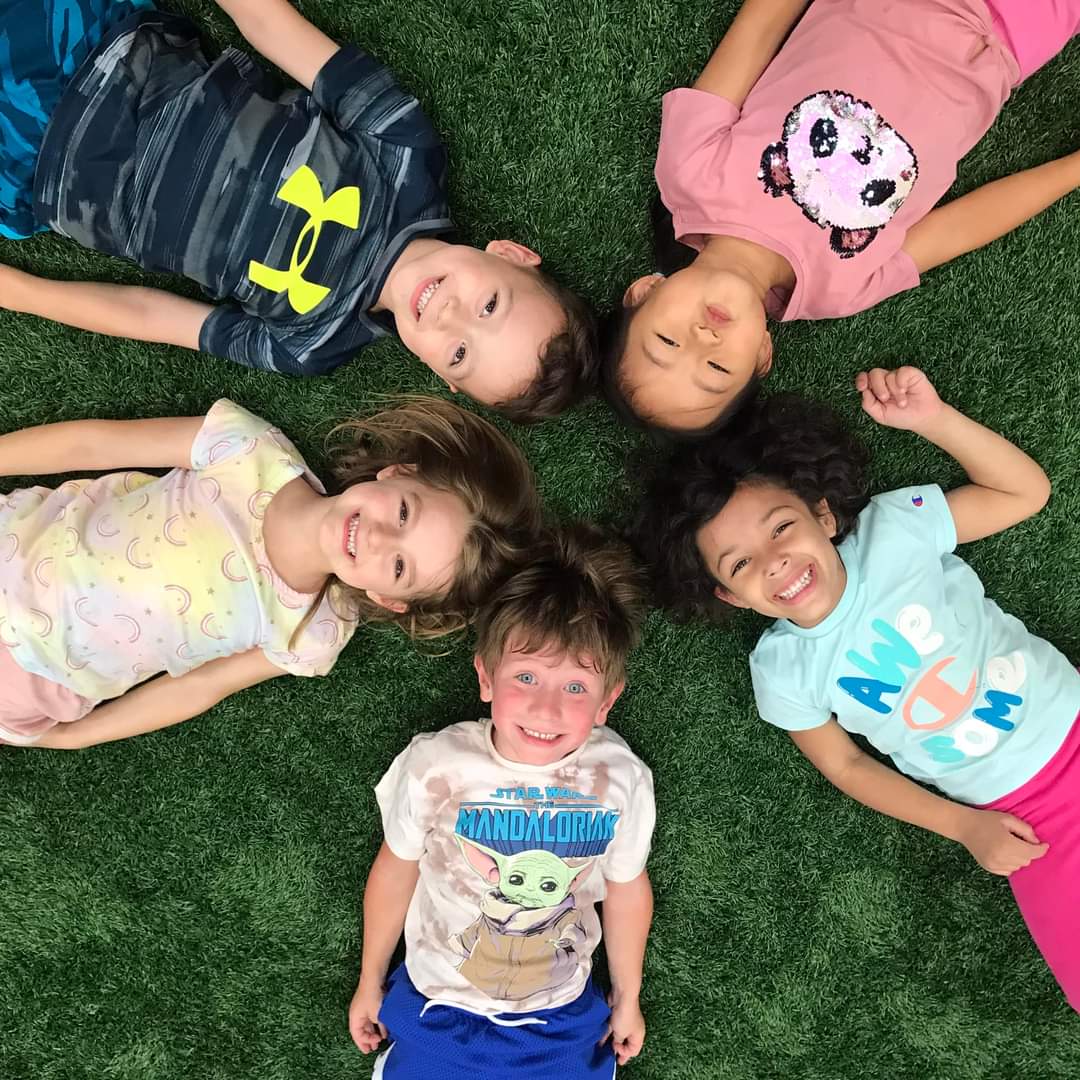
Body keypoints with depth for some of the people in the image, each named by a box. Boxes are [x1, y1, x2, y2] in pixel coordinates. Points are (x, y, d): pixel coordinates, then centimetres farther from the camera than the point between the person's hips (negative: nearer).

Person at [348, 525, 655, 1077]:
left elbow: (626, 888, -3)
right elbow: (395, 872, -7)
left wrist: (627, 998, 11)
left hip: (562, 1014, 1)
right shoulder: (434, 767, -25)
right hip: (440, 1004, -1)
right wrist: (370, 984, 7)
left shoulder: (622, 779, -22)